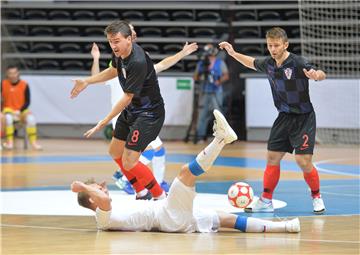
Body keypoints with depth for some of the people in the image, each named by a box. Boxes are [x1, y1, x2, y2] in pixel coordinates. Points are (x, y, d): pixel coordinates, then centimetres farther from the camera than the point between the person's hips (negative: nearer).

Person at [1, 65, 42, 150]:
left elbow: (27, 102, -5)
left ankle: (33, 142, -19)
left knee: (31, 118, -28)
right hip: (8, 110, 0)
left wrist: (19, 111, -18)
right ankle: (9, 142, -30)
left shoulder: (24, 85, -7)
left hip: (21, 111, 1)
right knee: (8, 117, -35)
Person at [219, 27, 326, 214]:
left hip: (303, 118, -6)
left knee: (303, 160, -12)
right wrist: (233, 53, 17)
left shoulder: (298, 63, -19)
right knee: (272, 158, 4)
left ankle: (317, 198, 9)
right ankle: (266, 201, 13)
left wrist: (316, 75, -52)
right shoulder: (268, 64, 2)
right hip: (284, 116, 6)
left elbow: (321, 74, -30)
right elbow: (252, 63, 23)